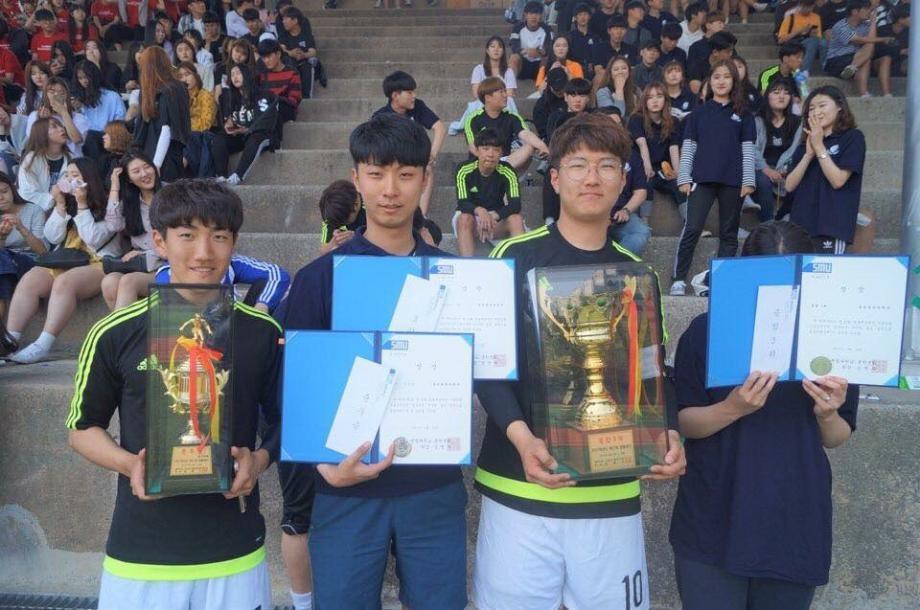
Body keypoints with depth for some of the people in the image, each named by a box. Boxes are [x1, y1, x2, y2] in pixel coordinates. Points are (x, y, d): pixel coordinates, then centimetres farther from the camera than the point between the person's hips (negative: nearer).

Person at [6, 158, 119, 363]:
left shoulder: (107, 207, 5)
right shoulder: (67, 204, 22)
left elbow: (94, 239, -9)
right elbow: (53, 237, 9)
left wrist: (81, 205, -9)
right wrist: (60, 205, 0)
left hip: (97, 264, -5)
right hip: (63, 262, 6)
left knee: (64, 282, -36)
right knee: (29, 280, -23)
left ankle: (43, 346, -42)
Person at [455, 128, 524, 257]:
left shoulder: (507, 172, -12)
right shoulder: (464, 170, -16)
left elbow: (515, 204, -23)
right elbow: (463, 204, -23)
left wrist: (493, 217, -41)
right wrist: (480, 211, -47)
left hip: (497, 218, 2)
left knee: (516, 219, -27)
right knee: (465, 219, -34)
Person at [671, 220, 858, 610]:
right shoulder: (707, 330, -6)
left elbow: (836, 439, 6)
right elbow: (682, 422, -5)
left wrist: (827, 414, -16)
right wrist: (733, 408, -23)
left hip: (795, 529, 2)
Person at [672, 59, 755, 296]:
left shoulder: (742, 114, 10)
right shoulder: (698, 113, 10)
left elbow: (748, 149, 6)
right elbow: (688, 147, 7)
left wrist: (748, 181, -2)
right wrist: (684, 178, -1)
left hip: (732, 181, 1)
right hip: (702, 178, -1)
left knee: (729, 233, 5)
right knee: (691, 229, -12)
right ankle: (678, 279, -10)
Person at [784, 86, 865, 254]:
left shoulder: (852, 137, 4)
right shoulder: (805, 144, 20)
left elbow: (838, 180, -8)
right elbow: (790, 186, 8)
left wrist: (819, 147, -6)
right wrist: (809, 154, -3)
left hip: (833, 224, -5)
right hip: (801, 223, 5)